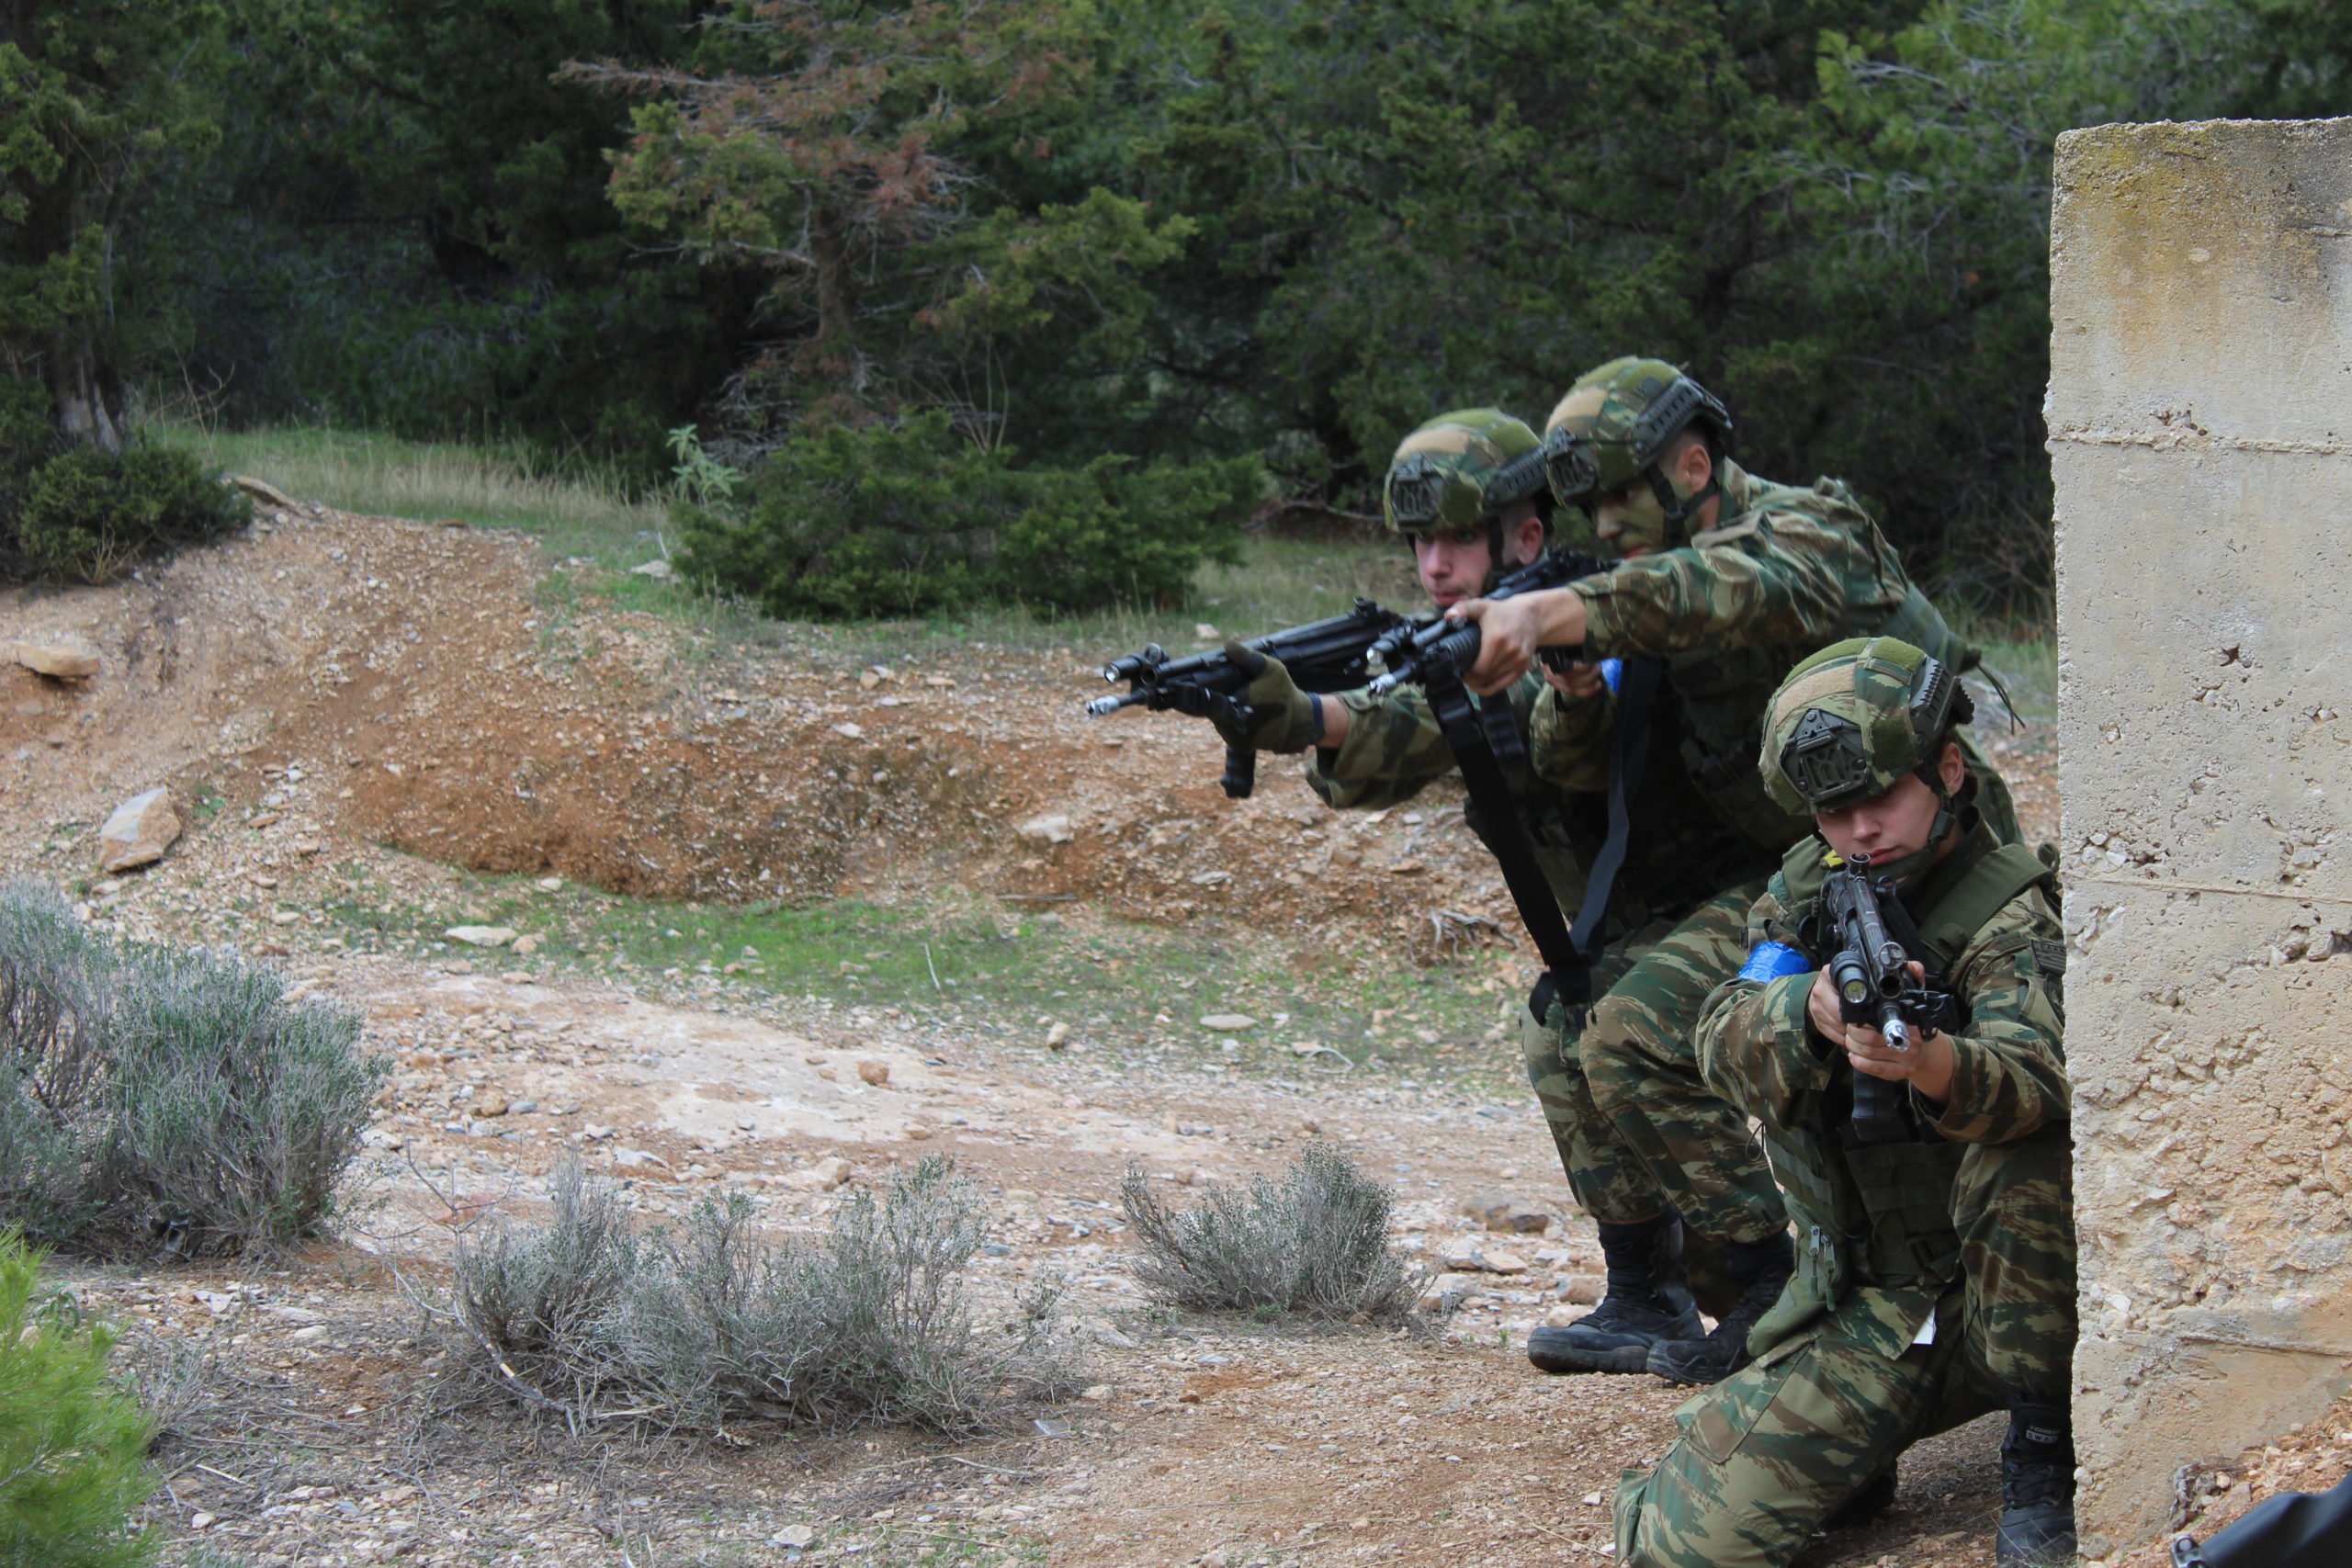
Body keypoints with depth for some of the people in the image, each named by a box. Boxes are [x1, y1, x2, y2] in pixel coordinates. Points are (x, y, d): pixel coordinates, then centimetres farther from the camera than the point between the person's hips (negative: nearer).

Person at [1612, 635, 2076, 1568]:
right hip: (1860, 1308, 4)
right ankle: (1855, 1454, 19)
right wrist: (1812, 1009, -35)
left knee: (2030, 1157, -37)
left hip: (2001, 1292, -4)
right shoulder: (1811, 889, 4)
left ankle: (2046, 1454, -17)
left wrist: (1929, 1062, -57)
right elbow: (1726, 1047, -11)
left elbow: (2036, 1080, -33)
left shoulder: (2012, 921, -13)